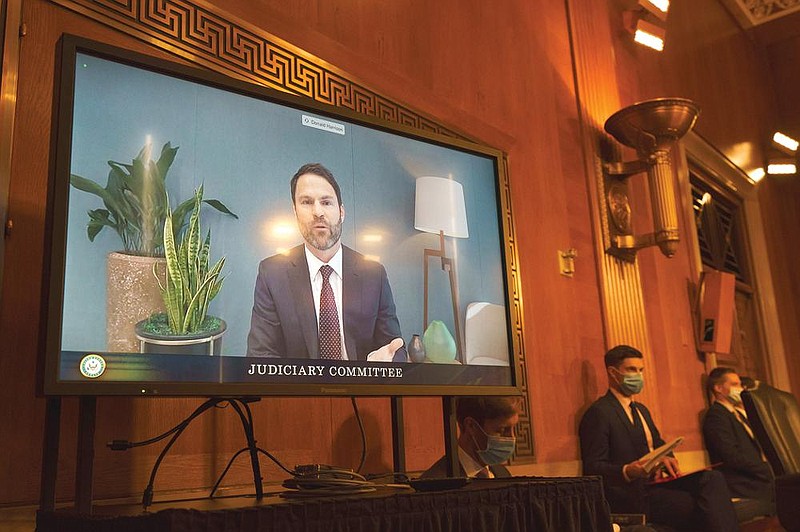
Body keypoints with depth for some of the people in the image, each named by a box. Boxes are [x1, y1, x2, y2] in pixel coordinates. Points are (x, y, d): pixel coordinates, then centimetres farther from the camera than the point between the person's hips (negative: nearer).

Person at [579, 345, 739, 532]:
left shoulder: (641, 410, 23)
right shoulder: (599, 413, -9)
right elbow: (592, 467, -13)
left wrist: (665, 457, -1)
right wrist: (627, 472, -31)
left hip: (655, 482, 9)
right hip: (631, 494, -8)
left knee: (711, 478, -16)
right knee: (700, 508, -25)